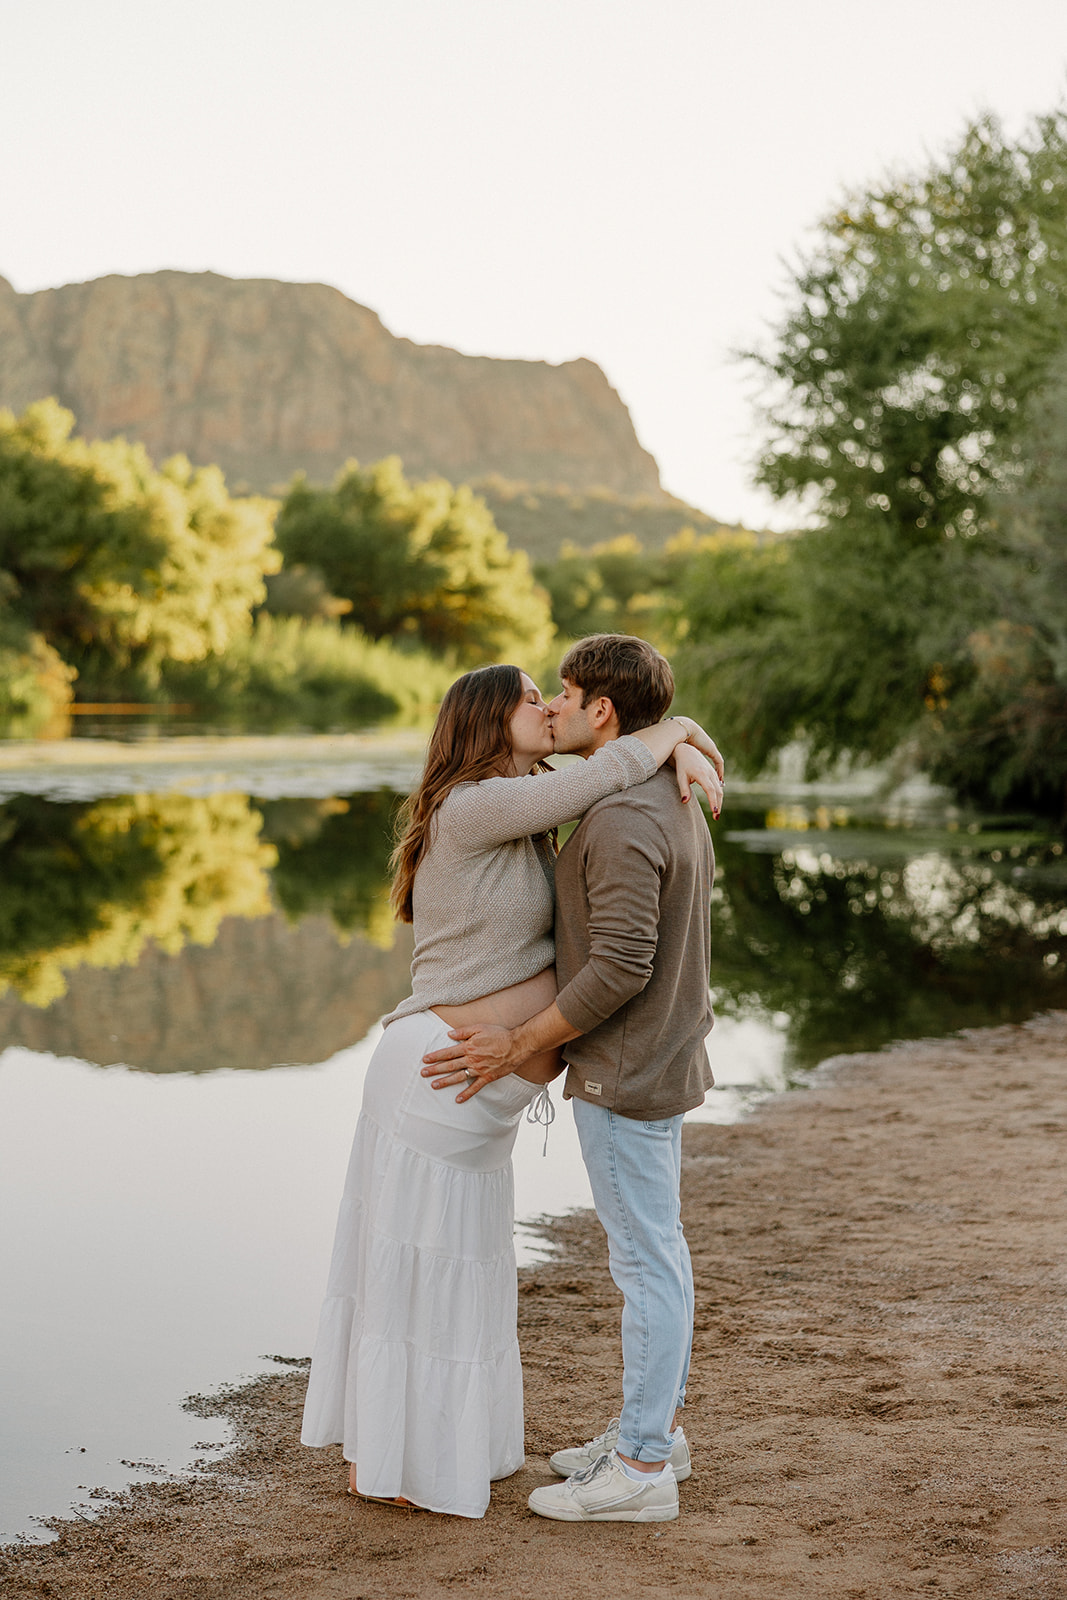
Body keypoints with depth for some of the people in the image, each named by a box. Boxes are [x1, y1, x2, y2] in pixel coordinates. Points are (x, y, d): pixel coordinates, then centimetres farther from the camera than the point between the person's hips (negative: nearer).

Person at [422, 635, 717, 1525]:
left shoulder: (623, 821, -24)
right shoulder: (671, 801, 9)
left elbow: (620, 966, -27)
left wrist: (515, 1048, -20)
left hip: (625, 1074, -10)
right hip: (666, 1054, 10)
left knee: (646, 1260, -2)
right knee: (653, 1248, 17)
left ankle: (641, 1469, 8)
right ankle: (655, 1428, 29)